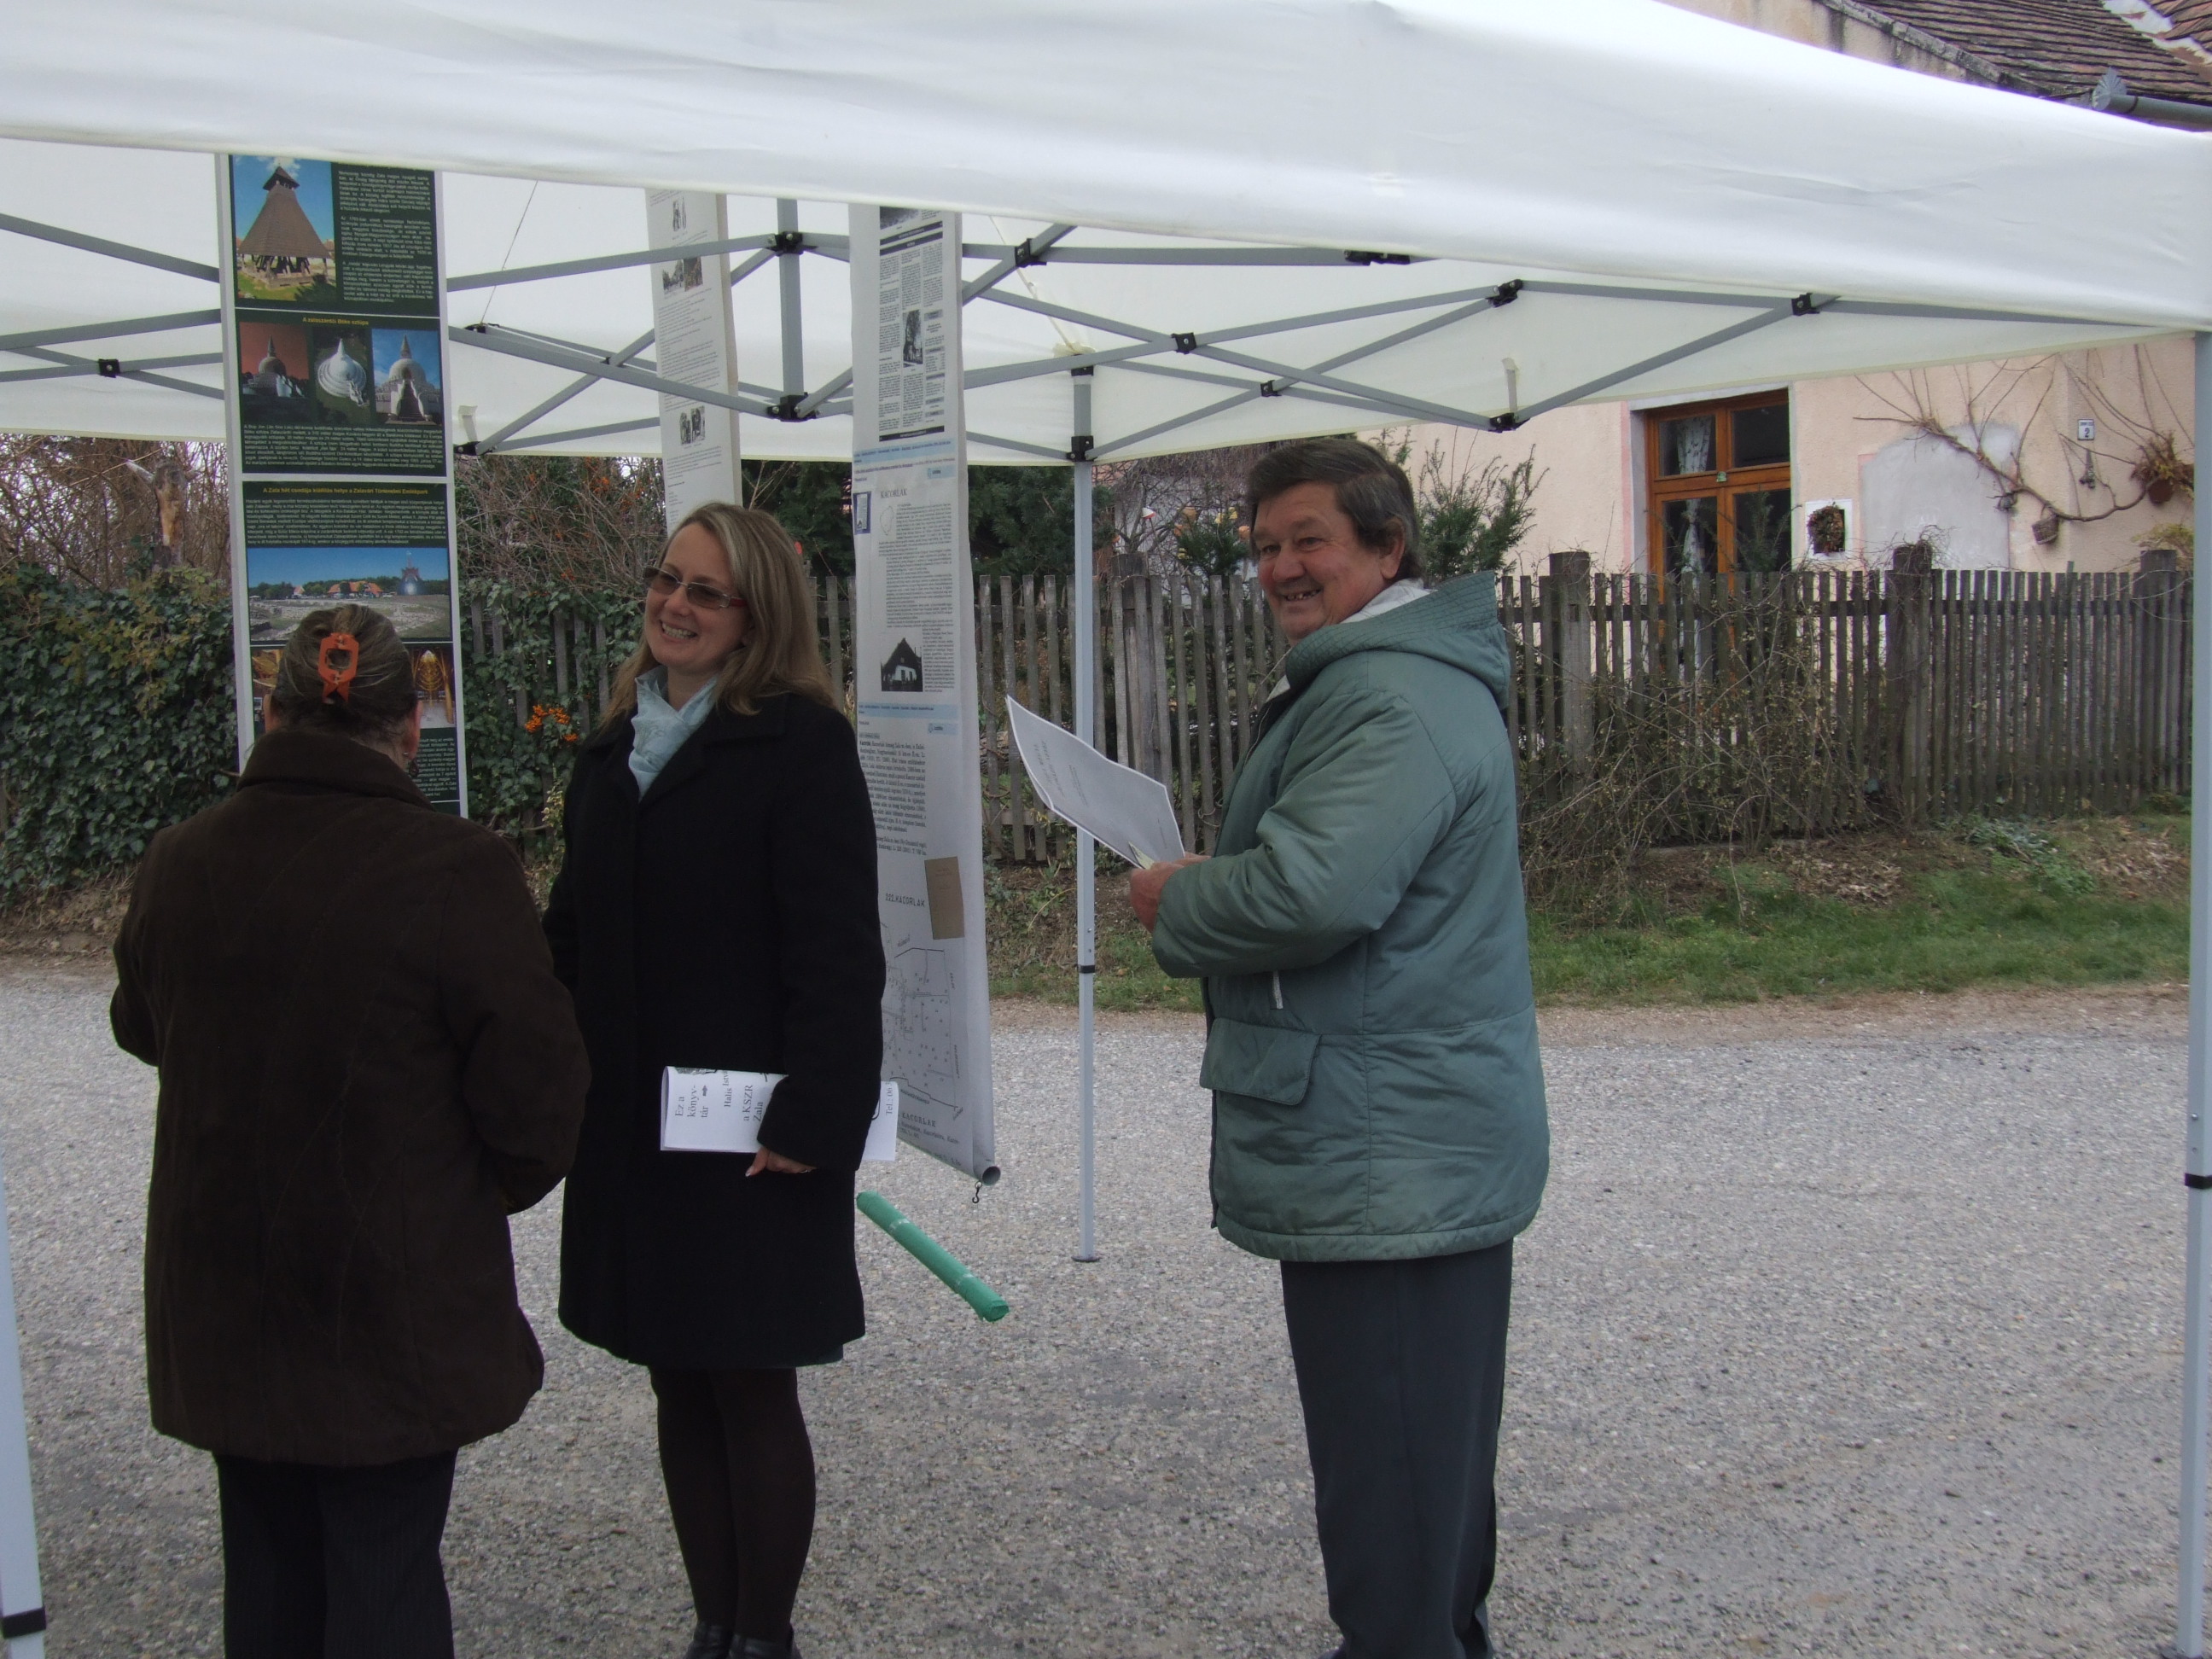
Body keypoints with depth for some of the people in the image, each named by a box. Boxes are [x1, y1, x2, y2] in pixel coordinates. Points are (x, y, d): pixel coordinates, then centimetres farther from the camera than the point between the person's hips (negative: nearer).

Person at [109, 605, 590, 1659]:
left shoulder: (178, 863, -3)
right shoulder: (453, 870, -20)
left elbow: (141, 1027, 15)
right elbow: (534, 1075, -15)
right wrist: (507, 1178, 5)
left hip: (223, 1298, 5)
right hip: (398, 1294, -4)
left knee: (267, 1563, 19)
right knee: (384, 1568, 8)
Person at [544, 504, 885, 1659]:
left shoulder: (800, 743, -9)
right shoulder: (614, 747, 13)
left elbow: (837, 952, -14)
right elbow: (572, 927, 14)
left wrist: (814, 1118, -20)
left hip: (750, 1132, -7)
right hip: (629, 1128, 7)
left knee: (751, 1389, 3)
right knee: (678, 1386, 14)